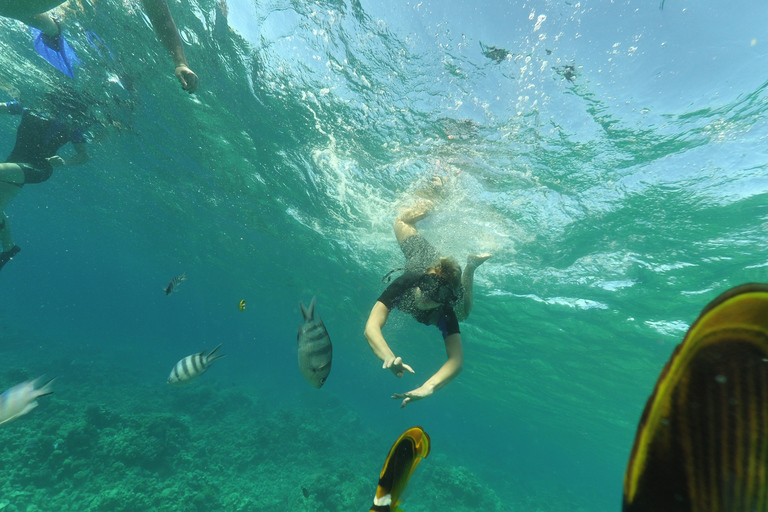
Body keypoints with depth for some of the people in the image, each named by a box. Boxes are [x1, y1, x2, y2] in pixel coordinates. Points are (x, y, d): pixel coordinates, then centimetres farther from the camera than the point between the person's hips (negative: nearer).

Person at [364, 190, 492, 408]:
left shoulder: (446, 312, -47)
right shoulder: (404, 283, -48)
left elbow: (457, 359, -54)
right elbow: (371, 327, -57)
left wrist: (427, 387, -72)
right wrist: (389, 357, -76)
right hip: (424, 259, 0)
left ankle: (470, 267, 43)